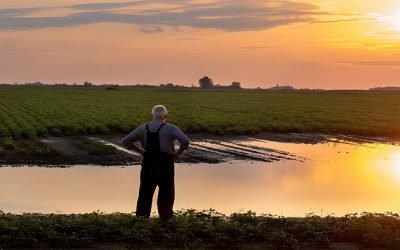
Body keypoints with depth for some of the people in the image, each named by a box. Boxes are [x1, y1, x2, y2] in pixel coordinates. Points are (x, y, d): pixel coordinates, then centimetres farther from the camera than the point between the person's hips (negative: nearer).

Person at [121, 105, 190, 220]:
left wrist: (141, 151, 10)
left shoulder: (143, 128, 4)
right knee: (166, 193, 11)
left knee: (145, 193, 12)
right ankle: (165, 218, 15)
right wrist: (177, 154, -6)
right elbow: (185, 141, -20)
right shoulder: (170, 128, -7)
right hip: (165, 165, -3)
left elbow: (125, 141, 7)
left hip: (148, 164, 3)